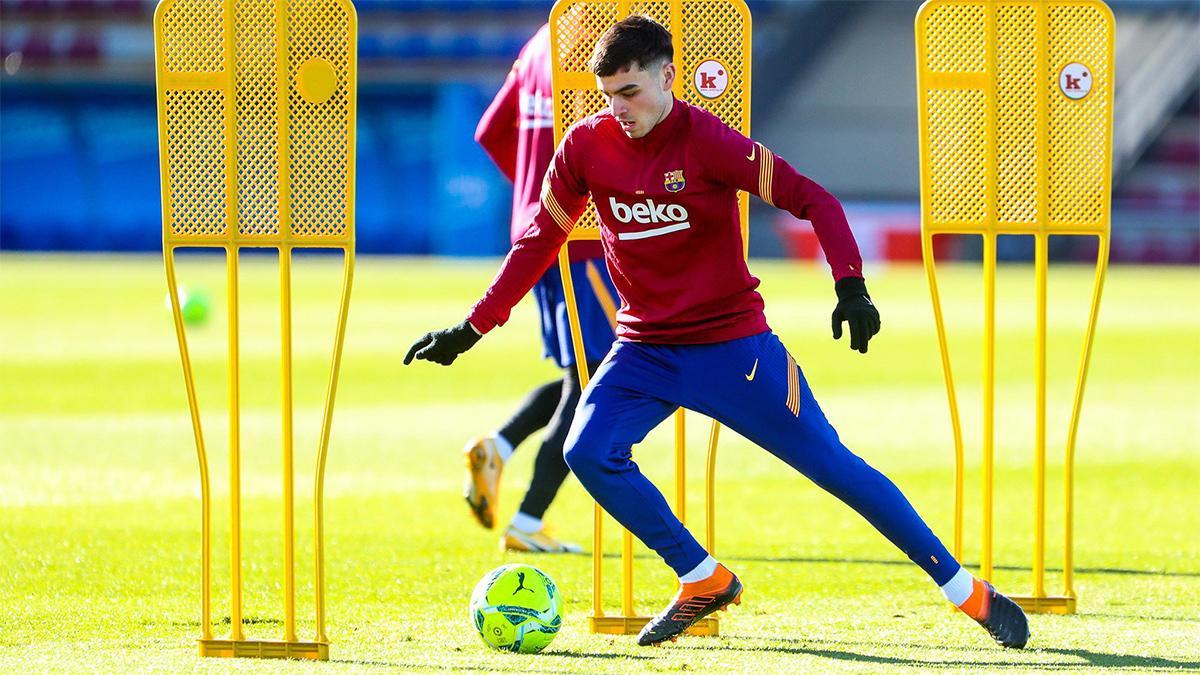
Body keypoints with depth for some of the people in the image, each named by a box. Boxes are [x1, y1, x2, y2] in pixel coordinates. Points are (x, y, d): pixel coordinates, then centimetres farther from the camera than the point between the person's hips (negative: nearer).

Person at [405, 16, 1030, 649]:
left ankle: (971, 594, 4)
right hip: (644, 350, 4)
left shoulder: (704, 141, -17)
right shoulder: (586, 145, -4)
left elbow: (811, 198, -16)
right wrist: (472, 328, 8)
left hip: (733, 346, -4)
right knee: (588, 452, -18)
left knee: (833, 465, -4)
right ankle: (705, 581, 0)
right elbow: (540, 240, 8)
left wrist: (851, 287, -30)